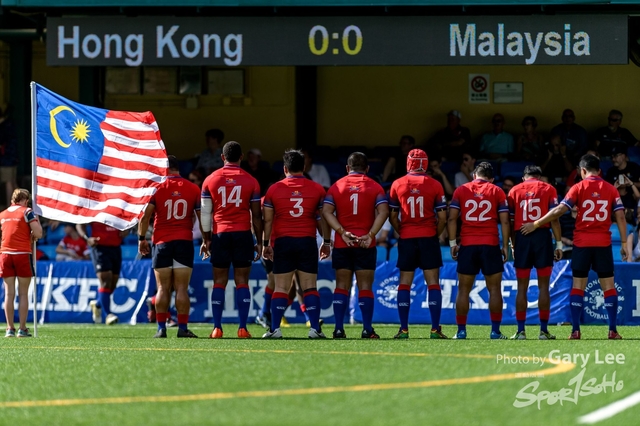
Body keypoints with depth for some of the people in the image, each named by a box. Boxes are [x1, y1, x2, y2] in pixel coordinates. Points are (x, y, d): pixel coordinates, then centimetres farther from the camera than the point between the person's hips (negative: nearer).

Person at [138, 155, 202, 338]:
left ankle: (161, 328, -2)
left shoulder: (156, 188, 0)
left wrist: (141, 238, 3)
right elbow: (202, 216, 6)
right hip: (184, 241, 1)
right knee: (182, 288, 0)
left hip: (162, 242, -1)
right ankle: (182, 328, -5)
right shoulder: (193, 189, 5)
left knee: (163, 288, 3)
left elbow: (145, 215, -6)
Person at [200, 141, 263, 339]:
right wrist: (260, 242, 9)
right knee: (242, 282, 1)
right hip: (243, 234, -1)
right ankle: (242, 328, -6)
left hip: (220, 234, 1)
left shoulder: (211, 180, 4)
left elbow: (205, 213, 4)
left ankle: (217, 328, -1)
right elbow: (256, 215, 3)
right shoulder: (251, 181, 2)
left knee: (219, 282, 6)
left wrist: (206, 239, 12)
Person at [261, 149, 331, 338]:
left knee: (281, 287, 2)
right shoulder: (317, 189, 3)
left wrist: (266, 244, 10)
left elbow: (267, 220, 3)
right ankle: (315, 328, -6)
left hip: (283, 242, 0)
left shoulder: (274, 189, 2)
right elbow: (323, 218, 7)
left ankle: (275, 328, -4)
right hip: (307, 241, 0)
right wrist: (327, 242, 16)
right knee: (310, 287, 2)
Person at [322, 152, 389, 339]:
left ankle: (339, 329, -1)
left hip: (342, 244, 1)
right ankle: (367, 329, -4)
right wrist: (370, 235, -11)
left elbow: (326, 211, -5)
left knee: (342, 286, 5)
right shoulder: (375, 187, 4)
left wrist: (342, 232, -9)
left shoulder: (336, 186, 7)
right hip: (365, 244, -1)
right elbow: (383, 212, -9)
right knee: (365, 286, 1)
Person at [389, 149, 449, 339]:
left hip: (406, 238, 1)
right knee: (433, 283, 2)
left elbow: (393, 217, 3)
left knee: (404, 283, 7)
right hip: (428, 238, -1)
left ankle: (403, 329, 2)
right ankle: (435, 329, -4)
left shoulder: (397, 185, 0)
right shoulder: (434, 185, -3)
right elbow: (442, 217, -3)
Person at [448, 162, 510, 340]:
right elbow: (504, 221, 0)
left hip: (467, 245, 1)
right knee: (494, 289, 5)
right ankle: (495, 330, 1)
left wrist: (453, 243, 5)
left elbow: (452, 218, 1)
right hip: (490, 245, -1)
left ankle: (461, 330, 4)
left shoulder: (461, 191, 7)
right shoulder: (497, 192, 5)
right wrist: (505, 246, 5)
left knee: (464, 289, 7)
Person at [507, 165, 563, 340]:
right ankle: (544, 330, 2)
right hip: (542, 236, -1)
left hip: (521, 236, 1)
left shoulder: (515, 191, 10)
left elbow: (510, 221, 8)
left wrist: (513, 245, 14)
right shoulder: (548, 189, 5)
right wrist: (559, 243, 0)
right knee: (543, 286, 3)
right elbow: (554, 219, -3)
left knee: (522, 287, 6)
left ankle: (520, 331, 3)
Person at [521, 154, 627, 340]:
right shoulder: (611, 189, 3)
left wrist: (536, 224, -2)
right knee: (608, 286, 5)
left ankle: (575, 330, 0)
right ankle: (612, 330, -1)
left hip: (582, 243, -1)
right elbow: (620, 216, -2)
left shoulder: (579, 187, -3)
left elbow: (559, 210, -9)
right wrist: (624, 243, 4)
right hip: (603, 243, 1)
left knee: (578, 286, 6)